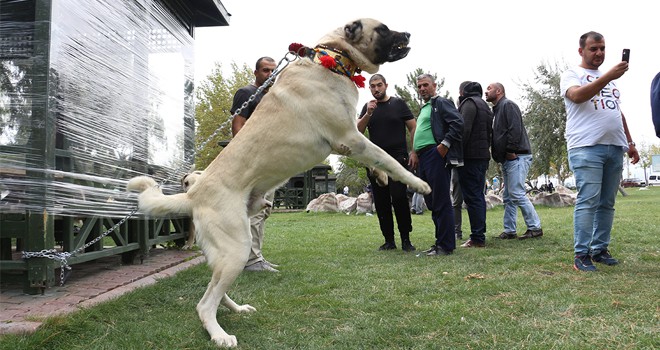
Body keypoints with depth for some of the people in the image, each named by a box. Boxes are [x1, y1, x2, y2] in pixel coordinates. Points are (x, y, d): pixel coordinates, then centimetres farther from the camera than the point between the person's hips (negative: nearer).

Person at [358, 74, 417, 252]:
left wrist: (414, 152, -8)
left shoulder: (398, 103, 5)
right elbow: (358, 130, 3)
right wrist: (368, 114, -12)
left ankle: (406, 239, -1)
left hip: (398, 158, -3)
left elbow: (413, 128, 3)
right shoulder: (367, 107, 13)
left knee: (399, 197, -12)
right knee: (381, 201, 4)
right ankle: (389, 240, 13)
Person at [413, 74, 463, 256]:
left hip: (436, 156, -9)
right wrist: (415, 153, 16)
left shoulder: (441, 103, -1)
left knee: (441, 203, -7)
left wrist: (444, 144, -18)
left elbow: (458, 123, -14)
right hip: (423, 159, 9)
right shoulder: (423, 108, 25)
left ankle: (446, 245, -2)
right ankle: (441, 241, 20)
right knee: (432, 202, 11)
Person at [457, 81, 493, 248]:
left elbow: (464, 130, -18)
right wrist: (485, 150, 19)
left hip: (470, 156, -10)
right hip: (483, 155, 10)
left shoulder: (469, 103, -5)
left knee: (472, 197, -9)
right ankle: (480, 235, 18)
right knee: (478, 196, 13)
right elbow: (490, 133, 21)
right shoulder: (485, 105, 24)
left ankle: (477, 238, -9)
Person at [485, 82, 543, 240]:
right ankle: (509, 231, 14)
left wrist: (510, 150, -19)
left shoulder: (508, 105, -6)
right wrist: (501, 156, 13)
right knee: (508, 197, 9)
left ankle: (535, 227, -5)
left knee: (517, 193, -12)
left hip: (517, 157, -10)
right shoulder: (497, 109, 23)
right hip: (507, 159, 10)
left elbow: (515, 128, -18)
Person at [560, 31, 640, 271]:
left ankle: (600, 249, 11)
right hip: (587, 147, -6)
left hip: (615, 147, 7)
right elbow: (577, 96, -17)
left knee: (607, 203, 5)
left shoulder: (609, 78, 25)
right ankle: (581, 254, -9)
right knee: (588, 201, -12)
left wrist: (630, 142, 21)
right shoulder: (572, 75, 5)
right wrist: (608, 76, -25)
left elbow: (619, 113, 27)